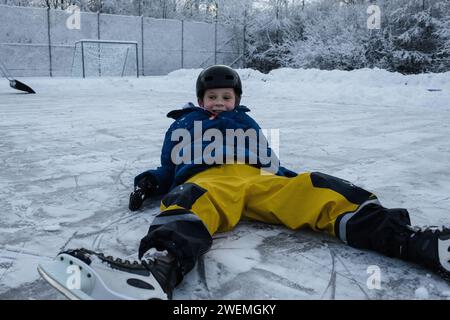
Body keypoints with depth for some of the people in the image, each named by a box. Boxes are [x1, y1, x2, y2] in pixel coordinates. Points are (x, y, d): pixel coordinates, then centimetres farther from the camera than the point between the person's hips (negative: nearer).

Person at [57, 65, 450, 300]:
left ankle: (416, 242, -40)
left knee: (317, 191, -25)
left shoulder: (248, 124, 32)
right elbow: (168, 171, 26)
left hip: (256, 182, 3)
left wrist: (294, 182, 10)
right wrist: (149, 183, 4)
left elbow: (271, 165, 30)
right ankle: (160, 266, -74)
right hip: (204, 184, -2)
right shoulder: (184, 125, 28)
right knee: (192, 201, -41)